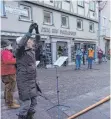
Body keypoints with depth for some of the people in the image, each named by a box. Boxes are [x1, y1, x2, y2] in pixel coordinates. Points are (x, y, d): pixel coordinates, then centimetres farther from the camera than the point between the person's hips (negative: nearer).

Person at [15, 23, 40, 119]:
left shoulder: (32, 50, 6)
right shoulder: (20, 52, -13)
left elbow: (37, 42, 18)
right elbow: (20, 44, -33)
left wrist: (37, 31, 7)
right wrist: (29, 31, -31)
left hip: (32, 80, 7)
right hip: (24, 81, -7)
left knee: (34, 101, 16)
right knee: (26, 102, 0)